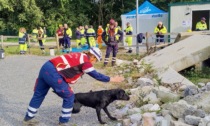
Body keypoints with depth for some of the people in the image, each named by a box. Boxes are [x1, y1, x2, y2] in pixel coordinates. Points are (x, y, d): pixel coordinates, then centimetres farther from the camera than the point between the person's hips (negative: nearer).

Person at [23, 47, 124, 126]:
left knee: (39, 94, 22)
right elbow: (96, 75, -7)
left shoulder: (79, 56, 20)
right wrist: (111, 79, 1)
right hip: (52, 72, -10)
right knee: (69, 97, 3)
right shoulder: (85, 61, -7)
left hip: (46, 68, 10)